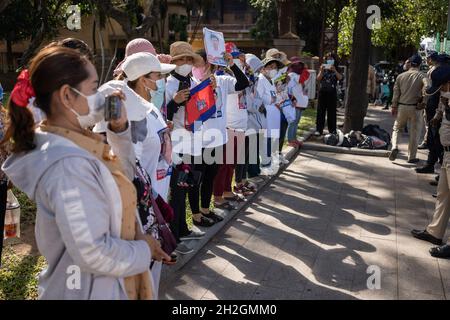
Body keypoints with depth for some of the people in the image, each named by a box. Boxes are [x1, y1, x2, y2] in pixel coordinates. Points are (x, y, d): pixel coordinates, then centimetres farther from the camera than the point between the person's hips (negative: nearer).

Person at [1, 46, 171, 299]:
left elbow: (123, 170, 14)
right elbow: (92, 254, -32)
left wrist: (120, 127, -1)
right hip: (92, 290, -9)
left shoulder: (72, 144, -1)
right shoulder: (69, 164, -30)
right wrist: (144, 250, -16)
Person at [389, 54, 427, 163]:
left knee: (396, 128, 16)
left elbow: (396, 93, 4)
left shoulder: (401, 76, 1)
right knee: (413, 132, 8)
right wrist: (423, 102, 1)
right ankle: (412, 157, 13)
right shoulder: (422, 76, -5)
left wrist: (394, 107, 11)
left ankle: (394, 147, -8)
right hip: (415, 108, -1)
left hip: (402, 106, 1)